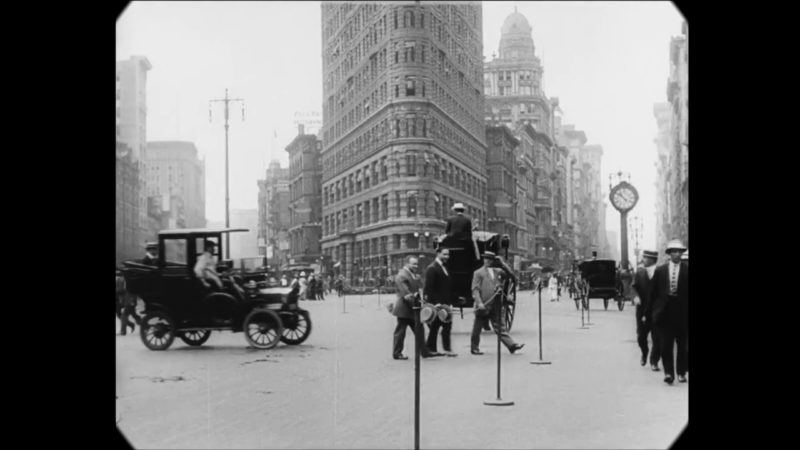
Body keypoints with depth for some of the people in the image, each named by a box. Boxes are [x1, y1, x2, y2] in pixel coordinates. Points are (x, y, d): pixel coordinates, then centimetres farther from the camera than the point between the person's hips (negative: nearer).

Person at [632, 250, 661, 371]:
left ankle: (654, 361, 11)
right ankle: (644, 353, 37)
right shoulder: (639, 273, 4)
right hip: (643, 310, 3)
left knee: (657, 338, -1)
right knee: (641, 336, 9)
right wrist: (636, 296, -24)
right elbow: (634, 287, -4)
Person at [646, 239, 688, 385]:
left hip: (682, 312, 0)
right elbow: (653, 293, 6)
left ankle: (681, 372, 20)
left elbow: (688, 292, -4)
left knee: (683, 345, 8)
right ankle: (668, 372, 1)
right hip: (664, 312, 0)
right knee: (665, 344, -3)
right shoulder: (660, 270, 4)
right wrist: (647, 313, 6)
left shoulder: (686, 270, -1)